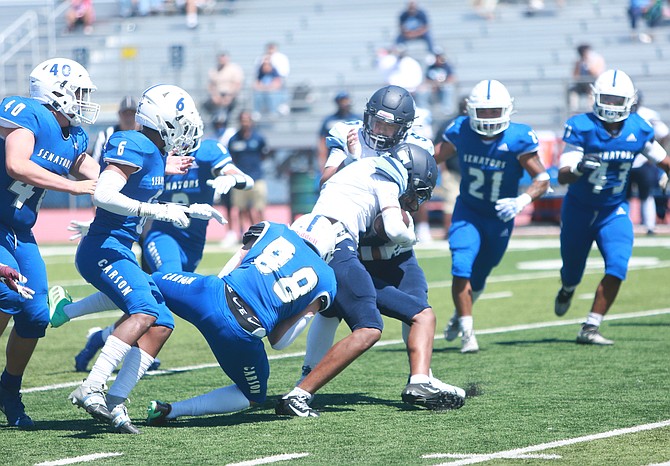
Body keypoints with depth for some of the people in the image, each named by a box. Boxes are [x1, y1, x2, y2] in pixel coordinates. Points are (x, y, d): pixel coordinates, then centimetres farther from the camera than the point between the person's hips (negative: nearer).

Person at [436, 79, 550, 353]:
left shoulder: (518, 139, -20)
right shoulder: (460, 131, -13)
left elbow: (542, 179, -14)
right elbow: (434, 159, 3)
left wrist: (522, 201, -31)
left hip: (500, 218, 0)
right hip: (467, 213, 0)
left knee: (477, 279, 12)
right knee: (461, 270, -20)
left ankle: (459, 316, 43)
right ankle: (467, 333, -9)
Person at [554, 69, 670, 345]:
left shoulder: (638, 130, -9)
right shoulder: (582, 128, -20)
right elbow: (562, 177, -24)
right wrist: (578, 168, -45)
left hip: (614, 212, 2)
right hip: (579, 210, -2)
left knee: (617, 267, -19)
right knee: (573, 271, 14)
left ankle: (589, 329, -11)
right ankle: (567, 290, 54)